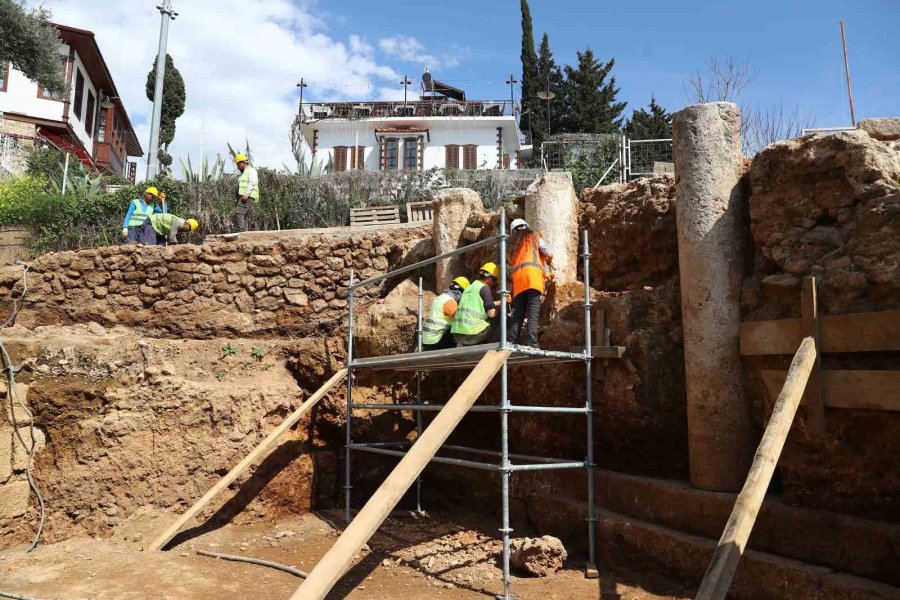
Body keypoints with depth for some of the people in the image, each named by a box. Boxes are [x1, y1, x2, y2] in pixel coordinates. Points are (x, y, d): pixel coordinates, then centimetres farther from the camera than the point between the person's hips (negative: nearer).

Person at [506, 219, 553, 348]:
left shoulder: (512, 245, 29)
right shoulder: (534, 238, 18)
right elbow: (549, 254, 9)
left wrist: (544, 275, 35)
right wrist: (549, 262, 34)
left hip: (517, 279, 4)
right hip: (533, 276, -4)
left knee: (518, 313, 4)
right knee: (533, 313, -10)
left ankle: (511, 342, -6)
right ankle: (531, 344, -20)